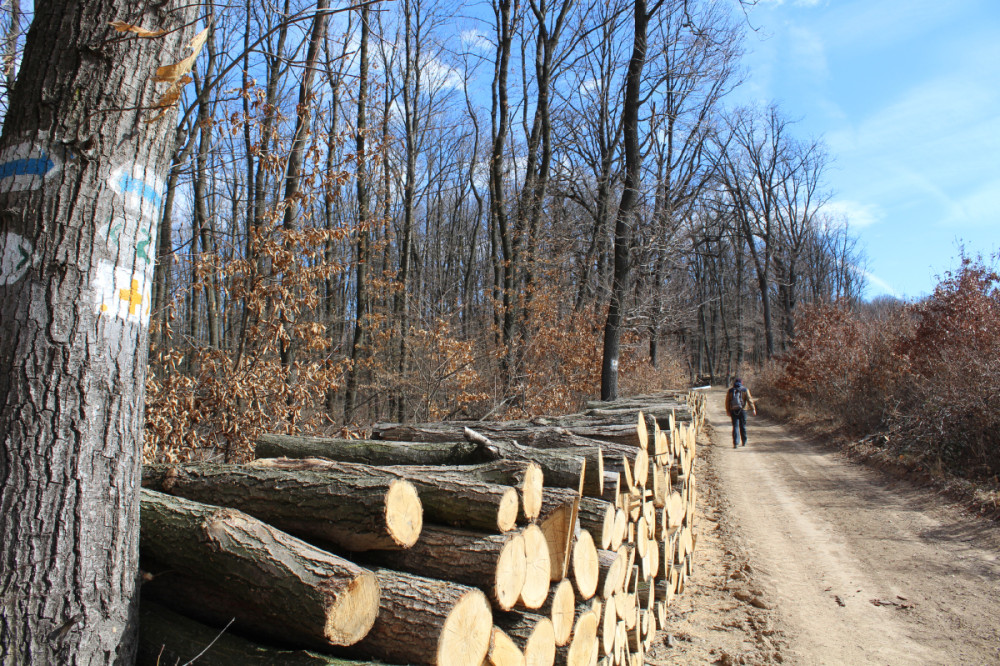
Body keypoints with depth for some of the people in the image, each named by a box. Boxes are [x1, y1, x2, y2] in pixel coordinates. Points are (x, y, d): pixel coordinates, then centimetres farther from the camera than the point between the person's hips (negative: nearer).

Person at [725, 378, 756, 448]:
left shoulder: (730, 391, 4)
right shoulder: (745, 390, -1)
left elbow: (727, 402, 5)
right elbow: (749, 400, -6)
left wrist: (728, 411, 13)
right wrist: (753, 409, -4)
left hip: (733, 411, 1)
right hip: (742, 410, -1)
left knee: (735, 426, 0)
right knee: (743, 426, 12)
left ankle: (735, 443, -12)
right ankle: (744, 442, 24)